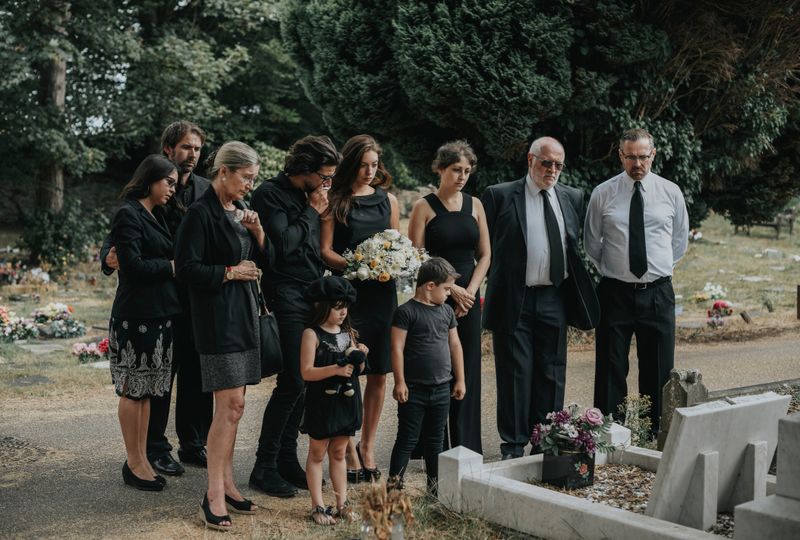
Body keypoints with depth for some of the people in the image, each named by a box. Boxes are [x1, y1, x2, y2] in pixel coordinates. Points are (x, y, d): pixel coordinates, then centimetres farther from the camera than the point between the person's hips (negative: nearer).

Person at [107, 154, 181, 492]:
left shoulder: (155, 215, 16)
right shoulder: (128, 214, -11)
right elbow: (133, 265, -18)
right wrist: (172, 267, -12)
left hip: (158, 313, 9)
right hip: (136, 315, -9)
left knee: (146, 390, 12)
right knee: (133, 390, 0)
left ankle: (142, 459, 20)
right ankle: (134, 464, 8)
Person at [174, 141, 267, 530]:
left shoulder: (240, 212, 14)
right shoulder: (201, 213, -11)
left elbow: (259, 261, 18)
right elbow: (186, 267, -16)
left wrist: (257, 232, 1)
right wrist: (230, 272, -12)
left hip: (243, 314, 8)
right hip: (217, 317, -8)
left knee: (233, 405, 11)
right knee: (230, 405, -11)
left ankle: (226, 484, 19)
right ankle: (214, 497, -5)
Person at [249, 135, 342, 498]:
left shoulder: (308, 197, 16)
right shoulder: (270, 194, -7)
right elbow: (284, 243, -18)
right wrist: (312, 212, -9)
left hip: (311, 298, 8)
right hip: (287, 299, -8)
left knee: (302, 382, 8)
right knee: (292, 382, -11)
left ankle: (287, 461, 17)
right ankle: (264, 467, -2)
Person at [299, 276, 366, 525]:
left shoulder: (347, 332, 9)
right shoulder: (312, 334, -11)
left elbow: (358, 370, 15)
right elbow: (306, 372, -17)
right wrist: (336, 369, -27)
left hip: (346, 401, 6)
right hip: (322, 402, -6)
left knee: (338, 453, 14)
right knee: (317, 454, 6)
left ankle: (342, 503, 19)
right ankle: (317, 506, 11)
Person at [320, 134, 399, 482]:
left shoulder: (388, 200, 13)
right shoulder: (334, 201, 1)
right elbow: (325, 250, -4)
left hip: (382, 293, 4)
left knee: (379, 374, 5)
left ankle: (367, 447, 16)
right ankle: (348, 450, 7)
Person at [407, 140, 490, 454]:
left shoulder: (474, 205, 9)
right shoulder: (424, 207, -3)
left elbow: (485, 255, 10)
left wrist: (470, 291, -4)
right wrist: (450, 288, -12)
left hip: (468, 299, 4)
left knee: (468, 370, 5)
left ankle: (467, 447, 14)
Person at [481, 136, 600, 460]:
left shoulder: (573, 198, 11)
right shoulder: (500, 196, -2)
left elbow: (578, 246, 17)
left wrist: (576, 291, 8)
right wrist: (498, 284, -1)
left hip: (554, 299, 4)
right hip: (513, 300, -3)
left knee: (551, 373, 8)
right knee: (515, 373, 1)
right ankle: (513, 445, 10)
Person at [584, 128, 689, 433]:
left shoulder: (671, 192, 4)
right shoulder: (603, 194, 0)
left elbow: (680, 239, 16)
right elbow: (591, 242, 12)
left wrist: (661, 268, 12)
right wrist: (609, 270, 9)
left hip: (658, 293, 1)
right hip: (614, 292, -1)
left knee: (658, 370, 5)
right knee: (611, 370, 2)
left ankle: (656, 438, 15)